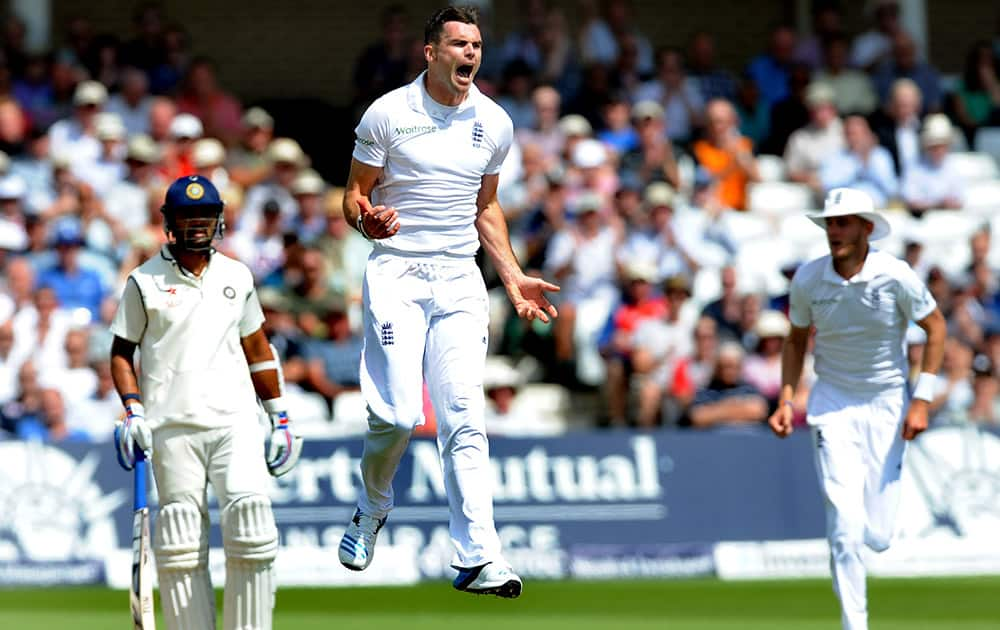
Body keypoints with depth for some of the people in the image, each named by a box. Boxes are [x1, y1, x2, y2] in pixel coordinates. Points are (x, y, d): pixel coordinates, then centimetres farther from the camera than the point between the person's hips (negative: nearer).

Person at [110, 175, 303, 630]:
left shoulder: (237, 277, 14)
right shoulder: (145, 281, 6)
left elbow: (257, 350, 22)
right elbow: (122, 350, 9)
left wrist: (280, 418, 20)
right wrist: (133, 411, -5)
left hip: (235, 421, 2)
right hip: (172, 426, -2)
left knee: (251, 520, -15)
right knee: (181, 540, -3)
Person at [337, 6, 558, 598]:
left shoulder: (494, 123, 9)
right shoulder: (388, 114, -3)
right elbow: (355, 194, 3)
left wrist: (513, 277, 14)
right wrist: (367, 219, -20)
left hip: (461, 282, 3)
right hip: (397, 276, -3)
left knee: (465, 419, -7)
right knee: (399, 413, -15)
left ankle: (479, 559, -11)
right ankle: (373, 509, 16)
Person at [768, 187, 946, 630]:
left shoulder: (895, 276, -16)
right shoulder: (807, 280, -9)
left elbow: (935, 326, -3)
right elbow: (797, 340, 9)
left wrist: (921, 400, -8)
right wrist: (786, 401, -1)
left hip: (887, 403, 0)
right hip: (833, 402, 1)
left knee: (877, 536, 1)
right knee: (846, 529, -15)